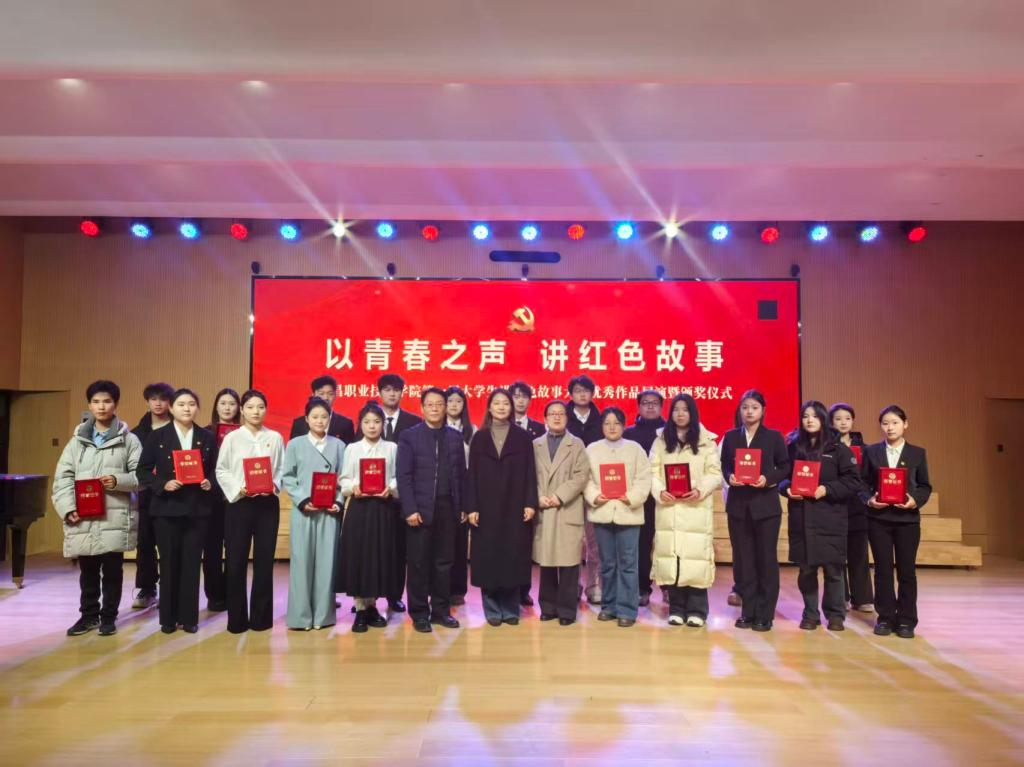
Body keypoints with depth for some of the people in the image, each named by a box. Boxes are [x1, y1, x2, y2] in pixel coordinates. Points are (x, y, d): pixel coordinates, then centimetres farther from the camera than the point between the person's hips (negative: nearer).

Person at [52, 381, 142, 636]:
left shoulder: (129, 440, 2)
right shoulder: (77, 440, 11)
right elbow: (63, 477, 6)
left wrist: (119, 481, -19)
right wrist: (67, 507, -6)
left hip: (115, 517, -3)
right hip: (83, 518, 3)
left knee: (112, 570, 5)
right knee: (87, 571, 13)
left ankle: (108, 617, 19)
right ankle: (89, 615, 28)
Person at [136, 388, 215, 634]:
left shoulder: (207, 438, 6)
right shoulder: (156, 437, 1)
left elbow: (215, 470, 9)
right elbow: (143, 472, -1)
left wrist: (209, 483, -11)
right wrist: (163, 484, -15)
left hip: (197, 509, 1)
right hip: (167, 509, -1)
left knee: (192, 564, 4)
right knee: (169, 564, 6)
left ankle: (189, 617, 14)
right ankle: (168, 618, 18)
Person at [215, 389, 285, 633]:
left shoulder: (275, 438, 4)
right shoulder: (232, 438, 1)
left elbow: (282, 469, 4)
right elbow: (221, 470, 0)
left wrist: (274, 486, -13)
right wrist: (238, 488, -14)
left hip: (268, 504, 1)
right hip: (239, 504, -1)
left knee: (264, 560, 6)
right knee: (236, 562, 1)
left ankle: (261, 616, 17)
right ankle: (237, 618, 13)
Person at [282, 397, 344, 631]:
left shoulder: (338, 445, 7)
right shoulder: (295, 444, 4)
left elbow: (343, 478, 6)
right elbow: (287, 477, 1)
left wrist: (337, 502, -8)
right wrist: (302, 500, -11)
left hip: (329, 511, 1)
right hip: (303, 511, -1)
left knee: (326, 562, 3)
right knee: (301, 562, 1)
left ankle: (323, 614, 12)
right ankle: (300, 615, 9)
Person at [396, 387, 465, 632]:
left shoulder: (455, 437, 9)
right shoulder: (409, 436, -1)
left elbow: (461, 474, 8)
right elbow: (403, 476, -6)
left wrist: (462, 506, 3)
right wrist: (410, 509, -13)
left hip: (447, 508, 3)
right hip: (420, 509, -3)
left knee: (444, 562, 9)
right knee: (419, 563, 4)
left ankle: (441, 610, 20)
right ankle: (419, 613, 15)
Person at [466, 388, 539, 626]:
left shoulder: (523, 437, 5)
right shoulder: (479, 438, 7)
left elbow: (530, 472, 1)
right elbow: (472, 474, 3)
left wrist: (530, 503, -8)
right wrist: (471, 507, -5)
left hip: (514, 508, 0)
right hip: (487, 508, 1)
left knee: (513, 558, 2)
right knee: (488, 559, 2)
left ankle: (510, 609, 13)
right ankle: (492, 610, 12)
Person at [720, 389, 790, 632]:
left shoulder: (774, 436, 2)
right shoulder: (730, 437, 7)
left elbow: (785, 467, 1)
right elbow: (724, 465, 8)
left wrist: (769, 480, -15)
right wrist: (730, 477, -12)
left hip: (766, 504, -2)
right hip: (738, 504, 2)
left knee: (766, 558, 3)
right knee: (743, 559, 6)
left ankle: (764, 615, 11)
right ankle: (748, 611, 16)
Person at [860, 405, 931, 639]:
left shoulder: (917, 453, 4)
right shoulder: (871, 451, 4)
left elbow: (925, 486, 5)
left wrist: (915, 501, -13)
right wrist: (869, 499, -14)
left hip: (907, 519, 0)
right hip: (878, 518, 0)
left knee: (906, 570, 5)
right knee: (883, 569, 5)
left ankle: (906, 620, 15)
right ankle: (885, 617, 15)